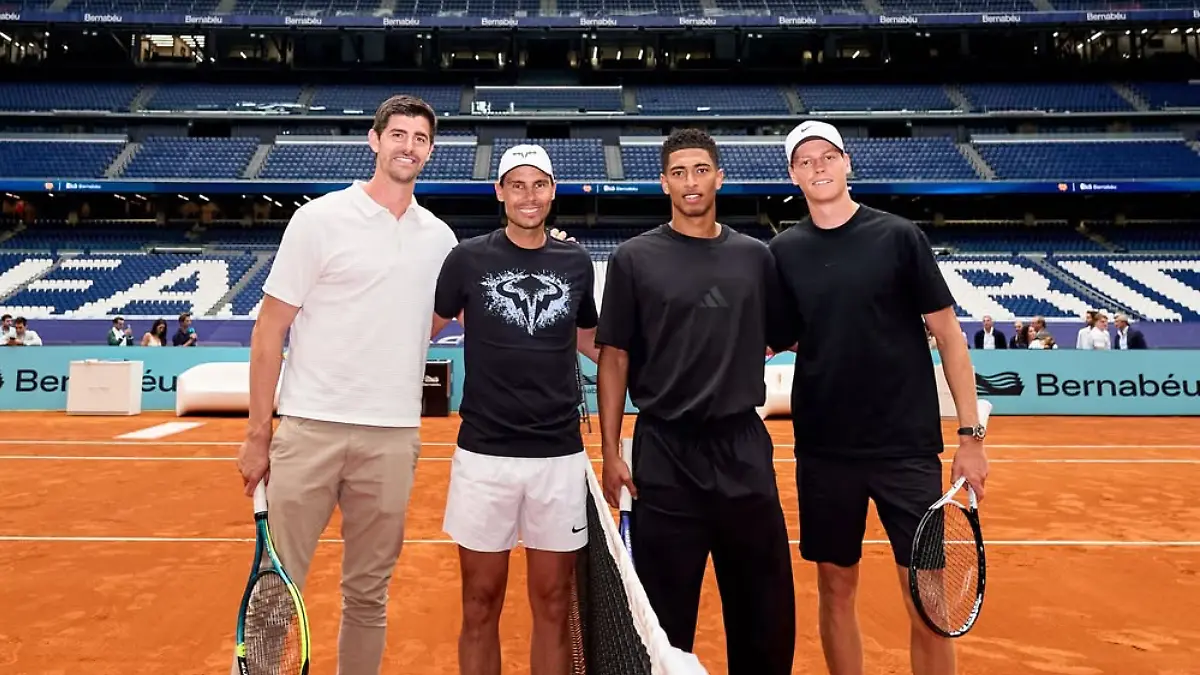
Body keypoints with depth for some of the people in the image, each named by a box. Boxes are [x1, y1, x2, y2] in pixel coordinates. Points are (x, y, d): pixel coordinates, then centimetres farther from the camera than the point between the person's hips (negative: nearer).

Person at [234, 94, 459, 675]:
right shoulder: (320, 218, -1)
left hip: (393, 439, 3)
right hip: (309, 429, -3)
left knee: (368, 594, 12)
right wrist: (258, 434, -4)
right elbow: (269, 329, -1)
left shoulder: (440, 237, 10)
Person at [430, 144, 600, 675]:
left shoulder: (577, 262, 5)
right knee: (481, 603, 10)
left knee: (553, 604, 11)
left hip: (559, 456, 2)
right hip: (484, 453, -1)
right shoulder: (468, 258, -1)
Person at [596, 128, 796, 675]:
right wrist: (610, 452, -4)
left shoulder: (756, 256, 8)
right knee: (665, 614, 9)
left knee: (766, 608, 12)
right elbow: (613, 359, 0)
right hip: (664, 454, -2)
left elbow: (786, 341, 15)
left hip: (744, 449, 3)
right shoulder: (634, 258, 1)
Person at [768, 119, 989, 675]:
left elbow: (947, 332, 0)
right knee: (835, 590, 12)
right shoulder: (784, 251, 3)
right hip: (823, 449, 2)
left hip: (908, 446, -2)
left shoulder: (898, 236, -3)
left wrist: (970, 433, -3)